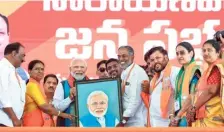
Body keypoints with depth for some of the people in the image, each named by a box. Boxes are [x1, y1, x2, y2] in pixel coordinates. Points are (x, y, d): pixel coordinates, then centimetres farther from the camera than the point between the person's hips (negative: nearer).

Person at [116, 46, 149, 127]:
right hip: (127, 121, 9)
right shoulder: (124, 73, 14)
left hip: (137, 122, -9)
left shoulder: (138, 72, -14)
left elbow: (135, 99, -20)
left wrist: (123, 121, -19)